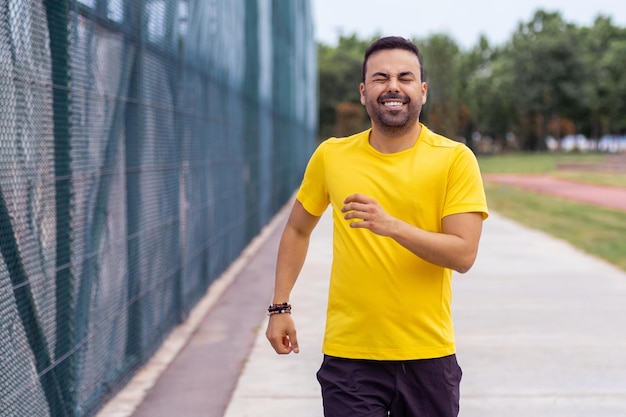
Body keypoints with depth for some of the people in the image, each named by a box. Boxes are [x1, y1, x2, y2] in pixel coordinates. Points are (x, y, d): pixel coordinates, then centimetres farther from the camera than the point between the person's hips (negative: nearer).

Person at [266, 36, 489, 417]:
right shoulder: (331, 156, 1)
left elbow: (464, 254, -13)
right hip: (349, 355, 1)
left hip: (428, 356, 0)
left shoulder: (455, 159, -5)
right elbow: (298, 230, 16)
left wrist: (392, 225, -26)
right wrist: (280, 306, 11)